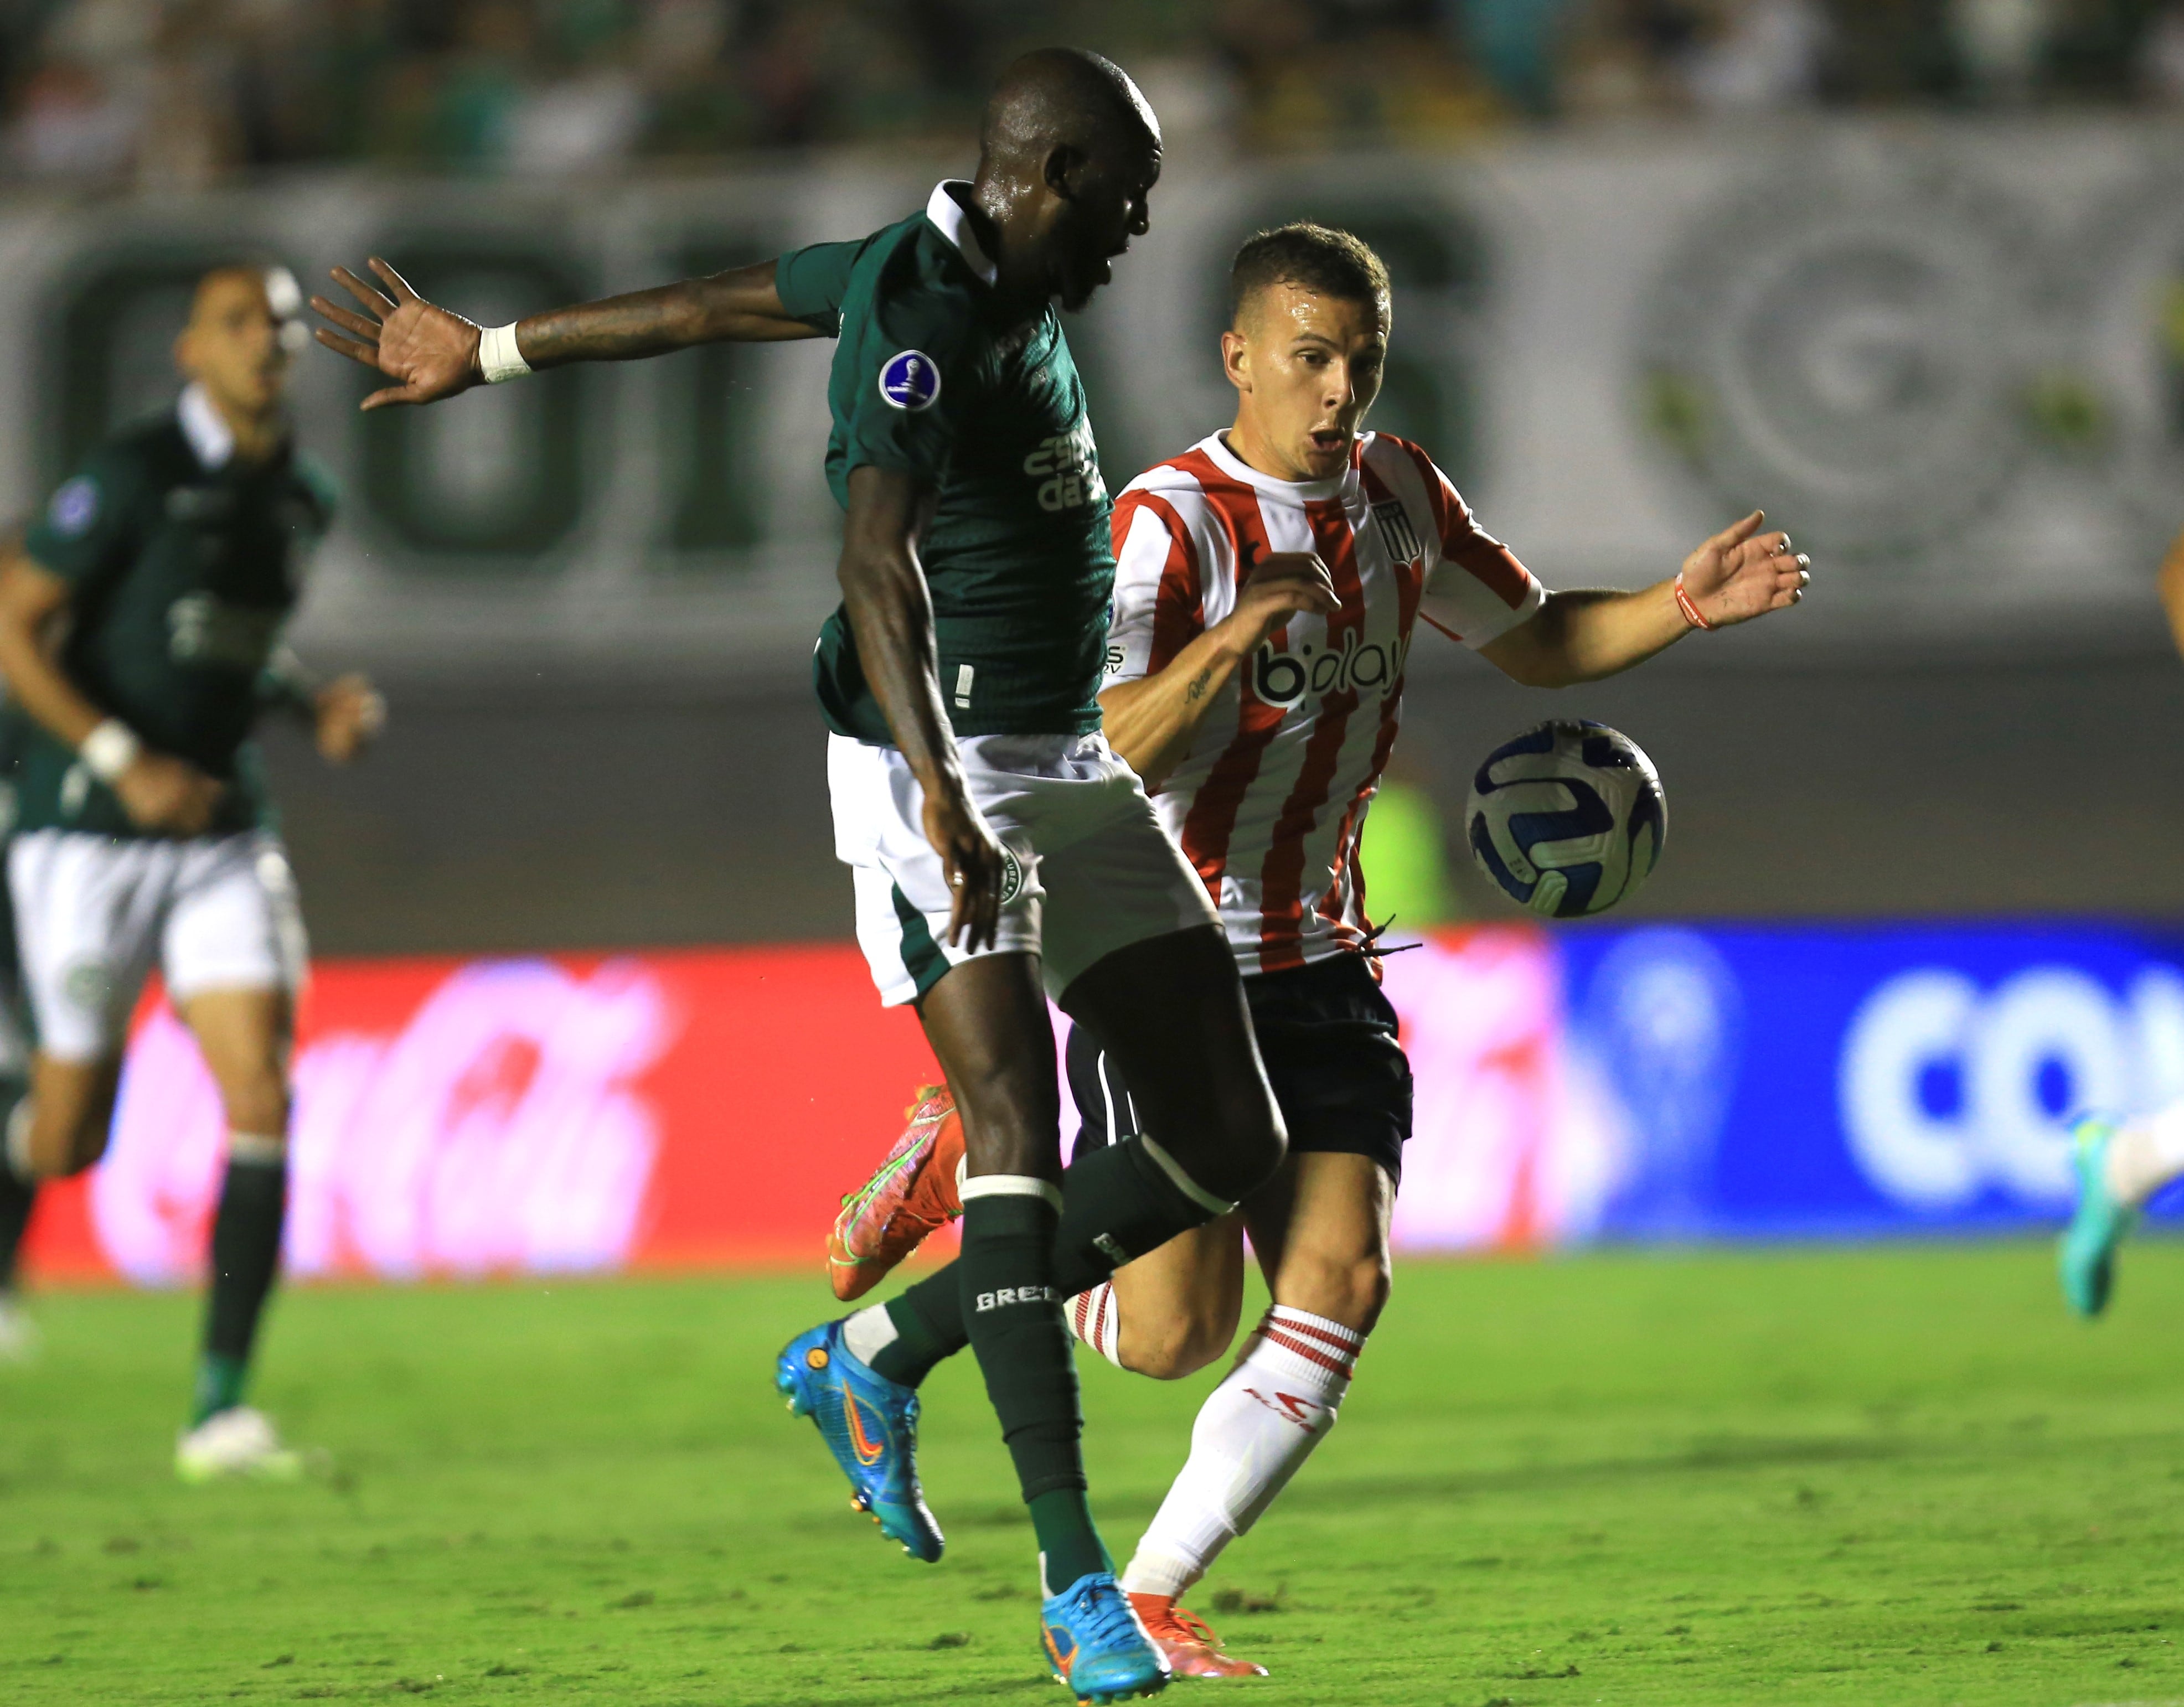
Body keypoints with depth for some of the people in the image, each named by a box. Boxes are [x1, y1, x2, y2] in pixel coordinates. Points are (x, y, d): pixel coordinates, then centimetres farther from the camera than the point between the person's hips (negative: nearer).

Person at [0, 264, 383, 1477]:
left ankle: (219, 1408, -11)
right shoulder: (130, 477, -13)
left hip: (222, 837, 5)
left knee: (262, 1096, -12)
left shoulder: (301, 499, 8)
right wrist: (124, 760, -21)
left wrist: (318, 704, 4)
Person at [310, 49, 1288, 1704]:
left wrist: (485, 352, 35)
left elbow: (711, 305, 23)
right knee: (1021, 1144, -17)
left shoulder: (997, 277, 11)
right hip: (942, 770, -9)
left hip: (1071, 764, 9)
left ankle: (878, 1359, 16)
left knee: (1226, 1147, 3)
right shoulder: (925, 318, -17)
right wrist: (941, 798, -47)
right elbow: (876, 560, -34)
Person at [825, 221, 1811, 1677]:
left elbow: (1535, 641, 19)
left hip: (1313, 961, 6)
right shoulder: (1171, 522, -19)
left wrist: (1682, 608, 1)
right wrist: (1229, 638, -44)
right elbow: (1092, 760, -29)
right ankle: (964, 1168, 20)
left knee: (1341, 1283, -10)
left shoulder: (1398, 492, 3)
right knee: (1175, 1330, -9)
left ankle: (1145, 1597, 0)